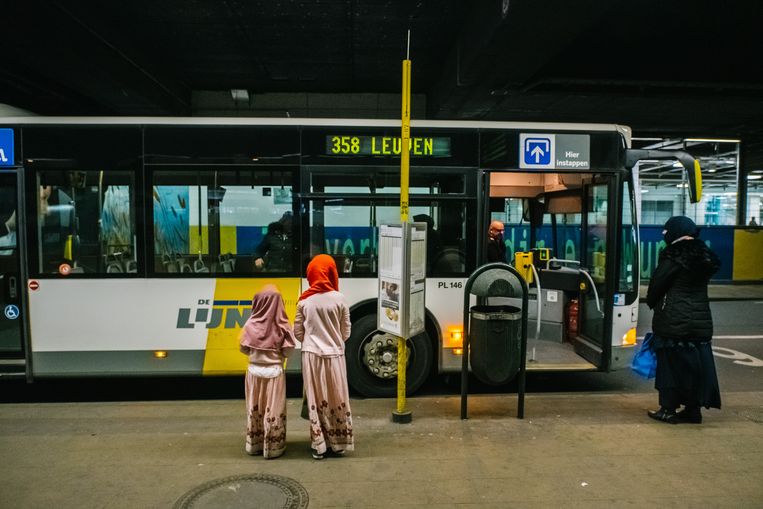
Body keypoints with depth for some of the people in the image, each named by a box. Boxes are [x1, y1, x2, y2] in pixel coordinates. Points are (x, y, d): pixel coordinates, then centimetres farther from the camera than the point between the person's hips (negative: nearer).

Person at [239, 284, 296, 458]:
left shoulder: (251, 325, -9)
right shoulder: (282, 326, -14)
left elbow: (244, 348, 0)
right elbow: (287, 350, -10)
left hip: (255, 371, 2)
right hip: (274, 371, -2)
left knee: (255, 409, 16)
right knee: (273, 410, 7)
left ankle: (254, 445, 27)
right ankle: (273, 447, 15)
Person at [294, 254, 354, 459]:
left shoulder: (304, 301, -4)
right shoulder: (339, 299, -7)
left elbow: (298, 332, 2)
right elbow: (346, 332, 0)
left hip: (311, 355, 1)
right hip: (333, 355, -1)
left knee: (316, 400, 9)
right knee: (337, 399, 11)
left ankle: (319, 445, 14)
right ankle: (339, 443, 20)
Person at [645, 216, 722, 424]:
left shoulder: (674, 258, -12)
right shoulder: (704, 257, 10)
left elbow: (657, 284, -7)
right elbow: (699, 288, 14)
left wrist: (652, 302, 13)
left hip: (673, 323, -7)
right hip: (701, 323, 7)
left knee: (670, 362, 1)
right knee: (696, 363, 11)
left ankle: (668, 409, 7)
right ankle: (693, 409, 18)